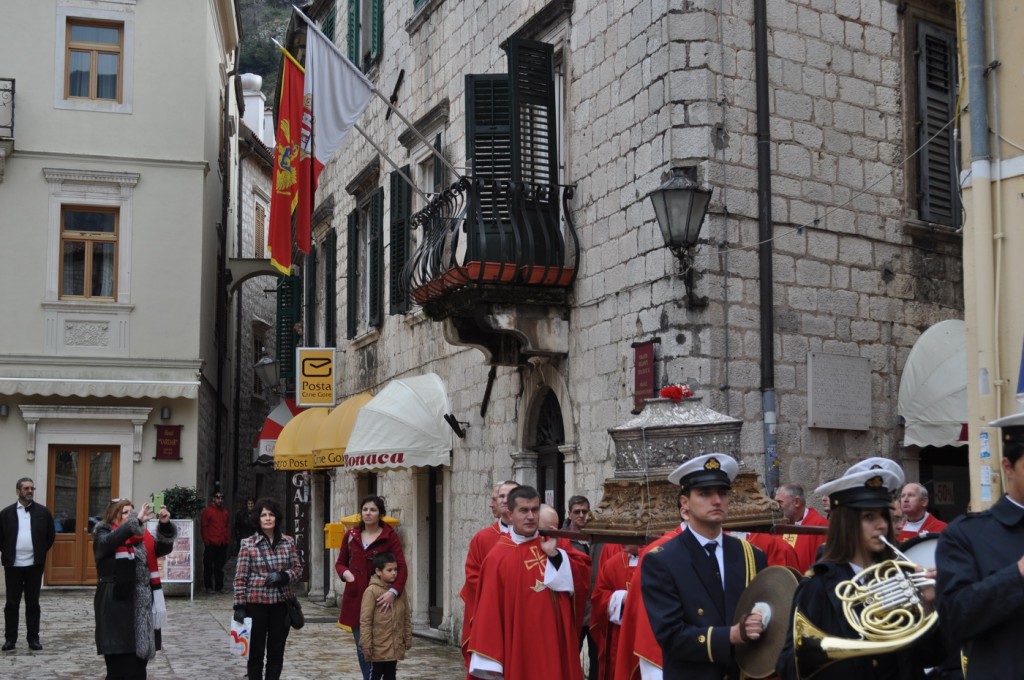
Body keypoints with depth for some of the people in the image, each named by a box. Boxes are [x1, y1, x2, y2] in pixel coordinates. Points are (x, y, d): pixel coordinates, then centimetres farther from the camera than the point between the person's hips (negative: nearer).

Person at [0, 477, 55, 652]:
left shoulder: (43, 511, 2)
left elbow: (51, 535, 9)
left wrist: (42, 552, 5)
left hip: (34, 564, 0)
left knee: (33, 603, 5)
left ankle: (33, 638, 10)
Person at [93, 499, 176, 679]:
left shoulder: (142, 536, 14)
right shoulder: (104, 533, 1)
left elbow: (165, 548, 4)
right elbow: (109, 542, -21)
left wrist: (165, 525, -14)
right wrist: (137, 521, -30)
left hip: (143, 607, 5)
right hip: (117, 607, -5)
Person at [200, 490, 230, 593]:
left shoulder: (225, 512, 14)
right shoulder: (207, 510, -1)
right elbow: (203, 527, -3)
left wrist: (227, 540, 8)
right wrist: (206, 540, -9)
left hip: (222, 544, 5)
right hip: (211, 544, -5)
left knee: (220, 566, 9)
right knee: (208, 566, 2)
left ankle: (219, 586, 15)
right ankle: (208, 587, 8)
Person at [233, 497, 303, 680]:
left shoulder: (288, 542, 3)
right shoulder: (248, 544, -4)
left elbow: (298, 568, 8)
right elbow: (240, 577, -4)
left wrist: (283, 576, -12)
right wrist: (239, 606, -8)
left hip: (281, 603, 3)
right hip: (256, 603, -2)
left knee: (276, 652, 8)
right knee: (255, 651, 5)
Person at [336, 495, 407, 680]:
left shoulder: (390, 536, -4)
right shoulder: (351, 535, 8)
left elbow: (402, 567, -11)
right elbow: (340, 563, 18)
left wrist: (393, 591, -27)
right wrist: (345, 573, -6)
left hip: (379, 599, -3)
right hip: (355, 598, 3)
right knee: (362, 648, 9)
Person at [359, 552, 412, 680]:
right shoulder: (372, 591, -14)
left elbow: (406, 617, 12)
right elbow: (365, 620, -13)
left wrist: (408, 639, 11)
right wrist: (366, 644, -14)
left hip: (395, 647, 6)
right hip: (378, 647, -6)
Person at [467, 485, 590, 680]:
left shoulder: (556, 543, 6)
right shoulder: (498, 557, -7)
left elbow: (583, 577, -3)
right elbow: (490, 610, -7)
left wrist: (554, 554, -15)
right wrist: (490, 660, -10)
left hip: (557, 643, 4)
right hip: (520, 651, -4)